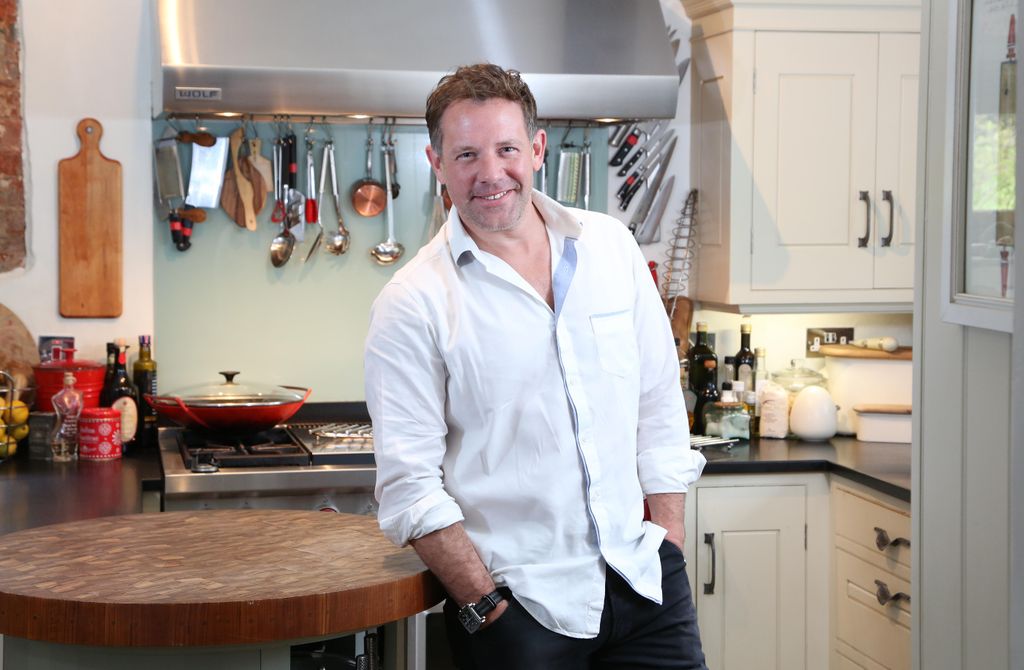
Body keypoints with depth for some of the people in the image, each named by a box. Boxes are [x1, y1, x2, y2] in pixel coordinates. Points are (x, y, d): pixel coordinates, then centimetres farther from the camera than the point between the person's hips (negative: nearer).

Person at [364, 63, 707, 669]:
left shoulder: (611, 246, 6)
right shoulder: (412, 305, -7)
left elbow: (660, 403, 10)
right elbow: (410, 486, -9)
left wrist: (669, 543, 5)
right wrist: (485, 607, -13)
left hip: (642, 578, 4)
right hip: (522, 601, -3)